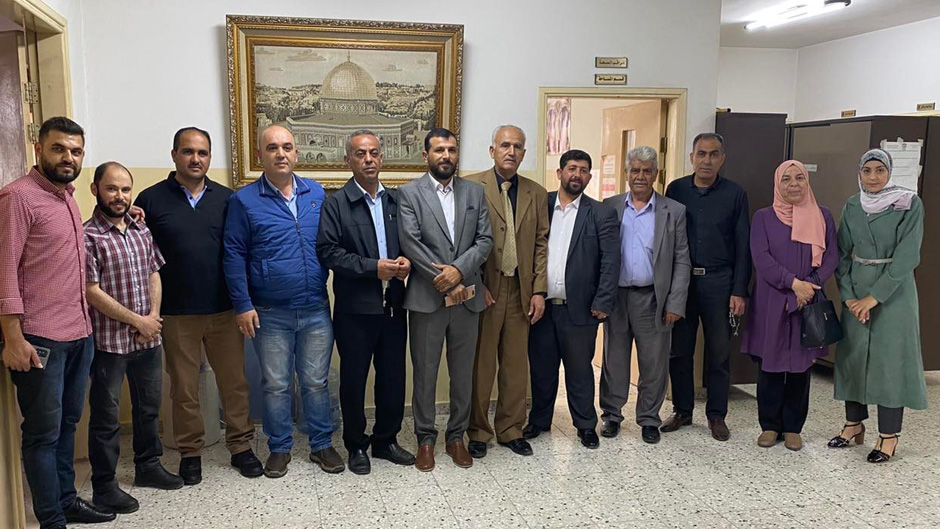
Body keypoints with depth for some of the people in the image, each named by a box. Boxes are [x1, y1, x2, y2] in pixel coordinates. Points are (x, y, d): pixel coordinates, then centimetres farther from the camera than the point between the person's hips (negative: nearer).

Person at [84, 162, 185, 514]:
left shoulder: (142, 231, 8)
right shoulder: (87, 235, -12)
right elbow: (92, 291, -15)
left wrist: (153, 316, -4)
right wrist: (137, 321, -12)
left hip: (149, 338, 6)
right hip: (109, 341, -6)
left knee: (149, 406, 18)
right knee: (106, 415, 5)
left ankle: (148, 465, 35)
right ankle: (104, 486, 17)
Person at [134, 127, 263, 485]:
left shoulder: (226, 198, 5)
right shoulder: (151, 200, 1)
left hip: (223, 309, 1)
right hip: (176, 314, -1)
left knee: (234, 381, 6)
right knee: (184, 387, 9)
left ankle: (241, 446, 20)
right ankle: (190, 453, 23)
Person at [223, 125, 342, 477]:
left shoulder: (316, 193, 6)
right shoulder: (244, 200, -2)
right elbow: (234, 256, -2)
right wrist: (243, 305, -7)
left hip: (316, 309, 2)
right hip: (270, 314, -2)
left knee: (316, 382, 11)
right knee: (276, 385, 9)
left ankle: (322, 445, 25)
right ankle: (279, 448, 25)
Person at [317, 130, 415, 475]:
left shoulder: (397, 200, 10)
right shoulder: (336, 204, -3)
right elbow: (328, 251, -12)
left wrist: (406, 260, -8)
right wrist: (373, 267, -17)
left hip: (393, 306, 4)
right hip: (355, 308, -4)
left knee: (393, 378, 12)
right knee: (353, 379, 8)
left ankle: (386, 440, 29)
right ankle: (356, 446, 24)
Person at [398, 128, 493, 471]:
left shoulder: (475, 192, 9)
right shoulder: (409, 193, -1)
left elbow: (485, 240, 1)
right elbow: (410, 242, -10)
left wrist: (459, 270, -14)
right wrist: (442, 278, -14)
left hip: (467, 298, 3)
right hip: (426, 298, -3)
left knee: (463, 373, 12)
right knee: (425, 373, 7)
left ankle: (456, 436, 27)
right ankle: (425, 439, 22)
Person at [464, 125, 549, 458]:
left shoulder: (536, 194, 11)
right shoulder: (472, 187, -2)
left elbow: (542, 244, 9)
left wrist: (539, 291, 2)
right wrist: (475, 284, -11)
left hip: (521, 291, 4)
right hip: (483, 290, -3)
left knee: (515, 365, 11)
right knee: (480, 365, 5)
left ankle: (511, 430, 25)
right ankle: (478, 432, 20)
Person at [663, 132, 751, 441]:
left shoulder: (734, 194, 1)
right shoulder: (676, 190, 5)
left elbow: (743, 246, 1)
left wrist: (739, 291, -5)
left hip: (718, 281, -1)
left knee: (719, 352, 6)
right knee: (679, 349, 7)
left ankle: (717, 415, 18)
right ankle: (682, 410, 21)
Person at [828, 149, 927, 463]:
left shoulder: (909, 204, -7)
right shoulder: (852, 206, 5)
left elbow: (906, 257, -13)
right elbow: (842, 253, 5)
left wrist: (874, 297, -16)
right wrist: (849, 295, -6)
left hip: (893, 291, -4)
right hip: (856, 291, 4)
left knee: (890, 357, -1)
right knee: (853, 354, 7)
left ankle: (889, 435, 8)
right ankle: (854, 423, 21)